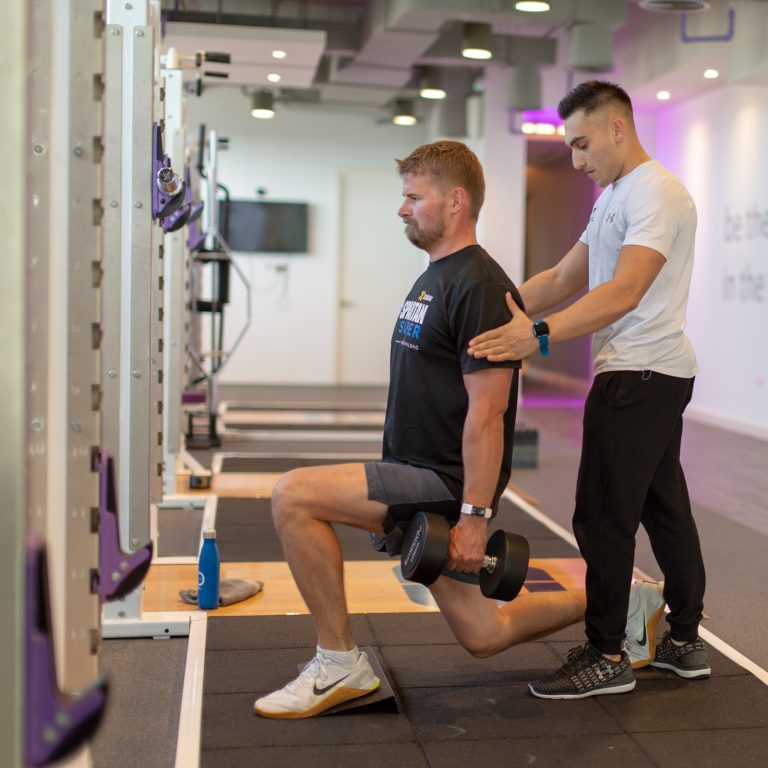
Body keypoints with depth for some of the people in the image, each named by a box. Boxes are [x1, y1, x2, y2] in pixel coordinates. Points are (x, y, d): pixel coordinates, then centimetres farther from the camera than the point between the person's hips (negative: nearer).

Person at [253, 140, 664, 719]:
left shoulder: (479, 287, -17)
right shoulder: (435, 278, 15)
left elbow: (487, 411, -22)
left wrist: (474, 515, -23)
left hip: (446, 483, -10)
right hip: (420, 476, 10)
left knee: (293, 496, -21)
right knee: (483, 636, 17)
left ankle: (341, 665, -8)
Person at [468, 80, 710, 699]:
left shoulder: (656, 192, -13)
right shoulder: (614, 198, 20)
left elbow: (624, 292, -27)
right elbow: (563, 280, 20)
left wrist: (541, 334, -37)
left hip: (639, 375, -11)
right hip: (656, 375, 11)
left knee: (604, 515, -6)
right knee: (664, 509, 15)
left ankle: (607, 657, 4)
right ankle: (684, 642, 26)